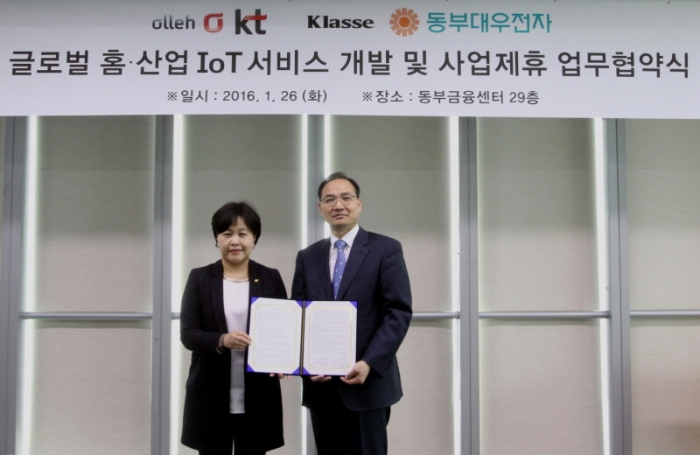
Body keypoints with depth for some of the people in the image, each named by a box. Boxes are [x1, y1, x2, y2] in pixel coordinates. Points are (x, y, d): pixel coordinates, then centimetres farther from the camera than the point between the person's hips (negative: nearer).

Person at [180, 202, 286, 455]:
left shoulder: (271, 279, 5)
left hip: (258, 396, 1)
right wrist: (221, 341, -23)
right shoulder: (200, 278, 3)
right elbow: (188, 333, -4)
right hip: (211, 396, 0)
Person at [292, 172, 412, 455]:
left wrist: (369, 363, -17)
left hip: (368, 381, -4)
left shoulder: (385, 249, -1)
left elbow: (399, 313, -8)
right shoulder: (307, 257, 12)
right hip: (320, 385, 4)